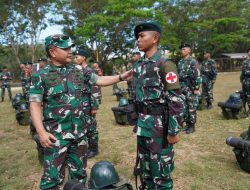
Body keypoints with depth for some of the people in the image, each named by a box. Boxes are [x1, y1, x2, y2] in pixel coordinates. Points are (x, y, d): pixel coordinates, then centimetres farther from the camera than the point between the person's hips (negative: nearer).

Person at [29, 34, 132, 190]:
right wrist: (41, 132, -17)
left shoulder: (79, 70, 5)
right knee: (53, 176, 4)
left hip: (79, 132, 4)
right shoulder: (41, 76, -6)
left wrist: (121, 77, 5)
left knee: (79, 173, 19)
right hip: (56, 134, -4)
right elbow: (35, 105, -9)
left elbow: (99, 80, 13)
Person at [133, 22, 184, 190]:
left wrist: (173, 131, -16)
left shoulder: (164, 65, -14)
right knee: (145, 166, 20)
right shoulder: (138, 66, 8)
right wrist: (136, 121, 16)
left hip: (159, 124, -7)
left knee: (160, 170, 7)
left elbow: (176, 101, -16)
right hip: (142, 124, 7)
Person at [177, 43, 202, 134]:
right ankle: (187, 124, 22)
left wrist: (196, 88, -16)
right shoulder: (180, 62, 12)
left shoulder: (193, 62, -9)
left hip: (191, 89, -7)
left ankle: (192, 126, 9)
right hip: (182, 89, 7)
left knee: (191, 108, 0)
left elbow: (197, 76, -13)